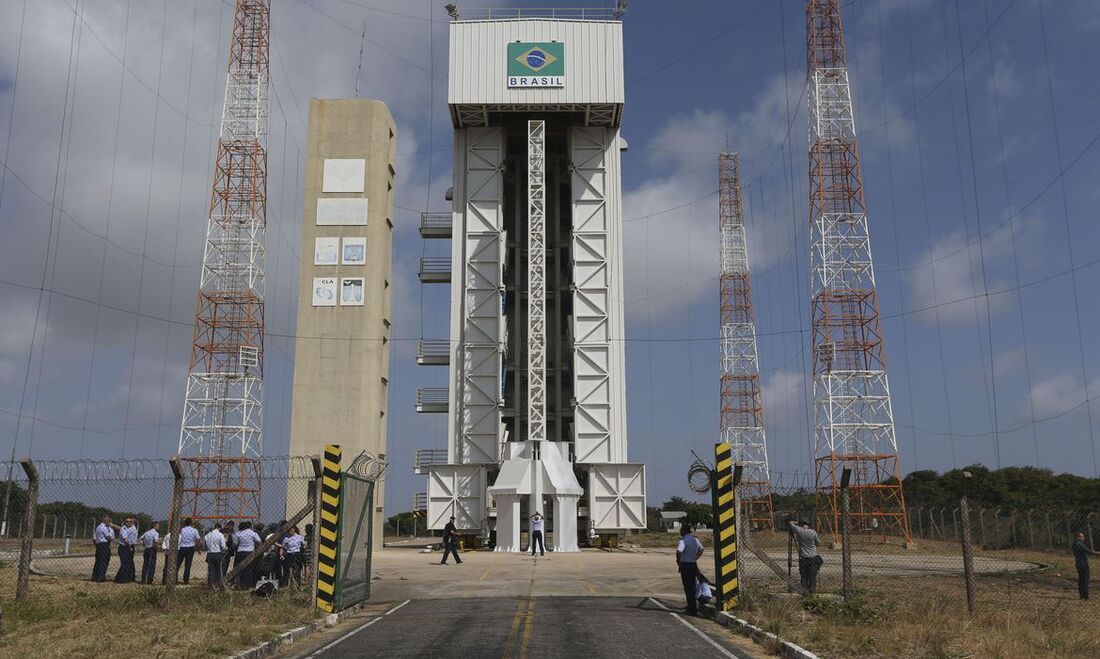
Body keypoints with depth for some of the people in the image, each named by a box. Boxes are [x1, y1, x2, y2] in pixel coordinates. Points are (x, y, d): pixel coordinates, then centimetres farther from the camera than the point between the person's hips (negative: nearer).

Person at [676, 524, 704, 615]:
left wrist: (678, 561, -14)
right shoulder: (695, 539, 8)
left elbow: (679, 551, -31)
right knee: (692, 586, 19)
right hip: (694, 564, 8)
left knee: (688, 587, -2)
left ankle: (692, 610, 0)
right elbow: (701, 549, 24)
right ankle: (691, 606, 32)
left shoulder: (683, 540, -17)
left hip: (685, 565, -8)